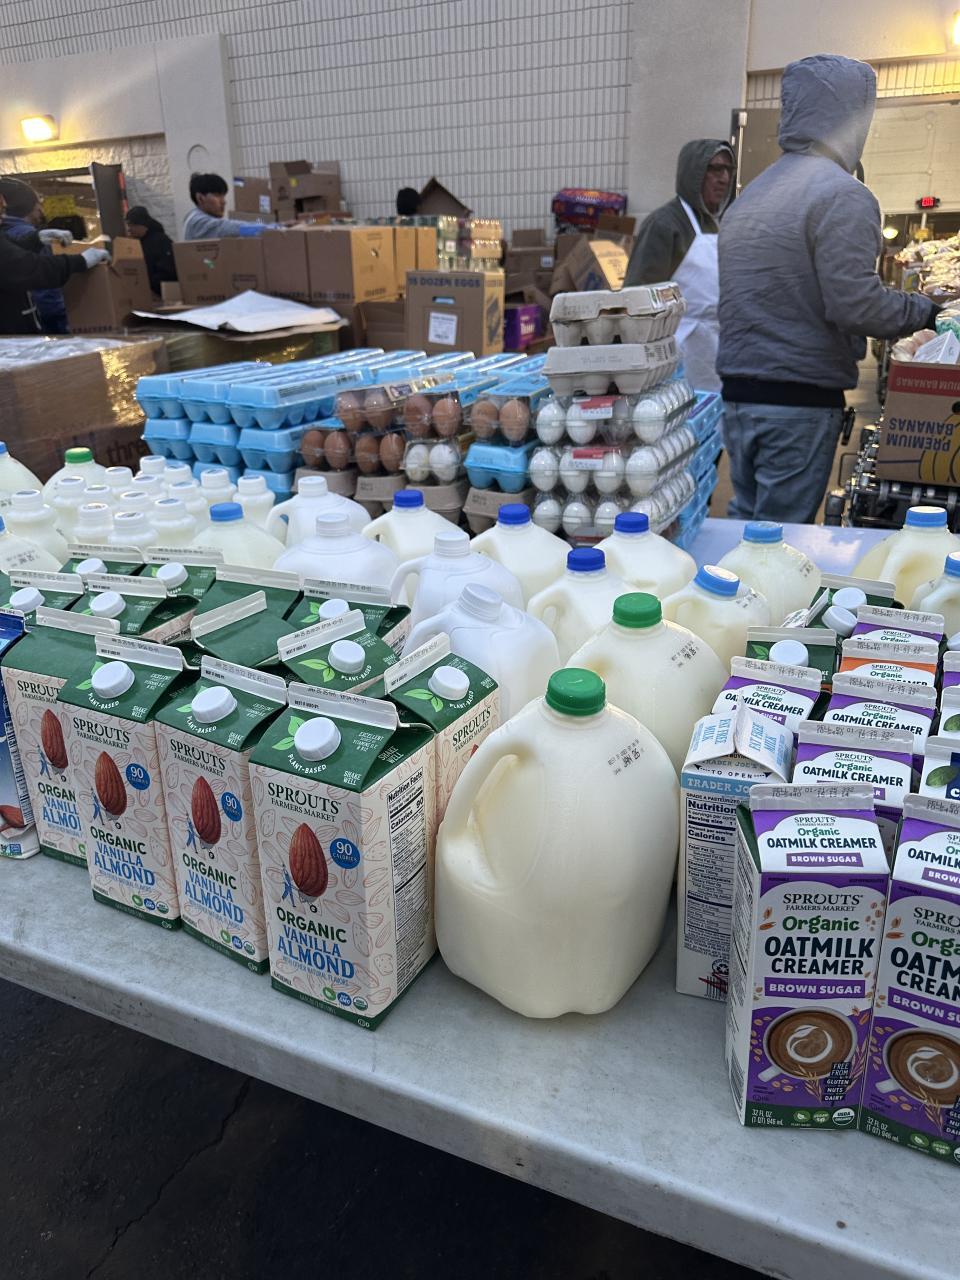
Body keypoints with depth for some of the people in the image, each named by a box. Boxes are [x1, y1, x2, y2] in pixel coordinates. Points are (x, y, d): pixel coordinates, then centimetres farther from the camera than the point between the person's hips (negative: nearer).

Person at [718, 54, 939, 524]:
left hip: (737, 394, 8)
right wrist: (924, 310, -1)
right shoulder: (841, 195, -11)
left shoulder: (749, 194, 14)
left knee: (745, 519, 14)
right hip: (800, 399, -8)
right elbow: (854, 305, -18)